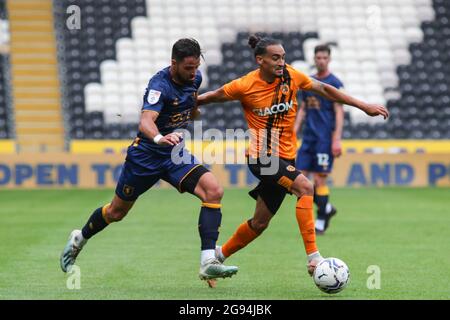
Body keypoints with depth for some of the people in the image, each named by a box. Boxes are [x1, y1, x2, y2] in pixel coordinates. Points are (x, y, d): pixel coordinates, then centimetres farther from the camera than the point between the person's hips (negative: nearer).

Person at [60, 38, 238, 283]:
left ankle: (208, 263, -25)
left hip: (175, 154, 5)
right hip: (146, 155, -5)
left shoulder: (194, 79, -3)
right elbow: (146, 121, -43)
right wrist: (160, 138, -60)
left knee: (213, 191, -21)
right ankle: (79, 239, 44)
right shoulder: (160, 85, -25)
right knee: (116, 212, 12)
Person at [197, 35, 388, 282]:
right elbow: (212, 97, 4)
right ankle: (313, 257, -30)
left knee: (260, 223, 13)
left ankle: (219, 254, 34)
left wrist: (364, 106, 9)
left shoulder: (291, 76, -2)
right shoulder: (245, 86, -13)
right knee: (304, 187, -29)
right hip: (261, 155, -6)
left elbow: (324, 89, 9)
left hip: (285, 157, 6)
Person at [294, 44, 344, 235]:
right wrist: (294, 132, 10)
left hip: (325, 138, -6)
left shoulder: (334, 83, -4)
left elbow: (339, 112, -8)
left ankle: (320, 222, 5)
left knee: (319, 180, -6)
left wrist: (337, 140, -15)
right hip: (308, 137, 6)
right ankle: (327, 208, 18)